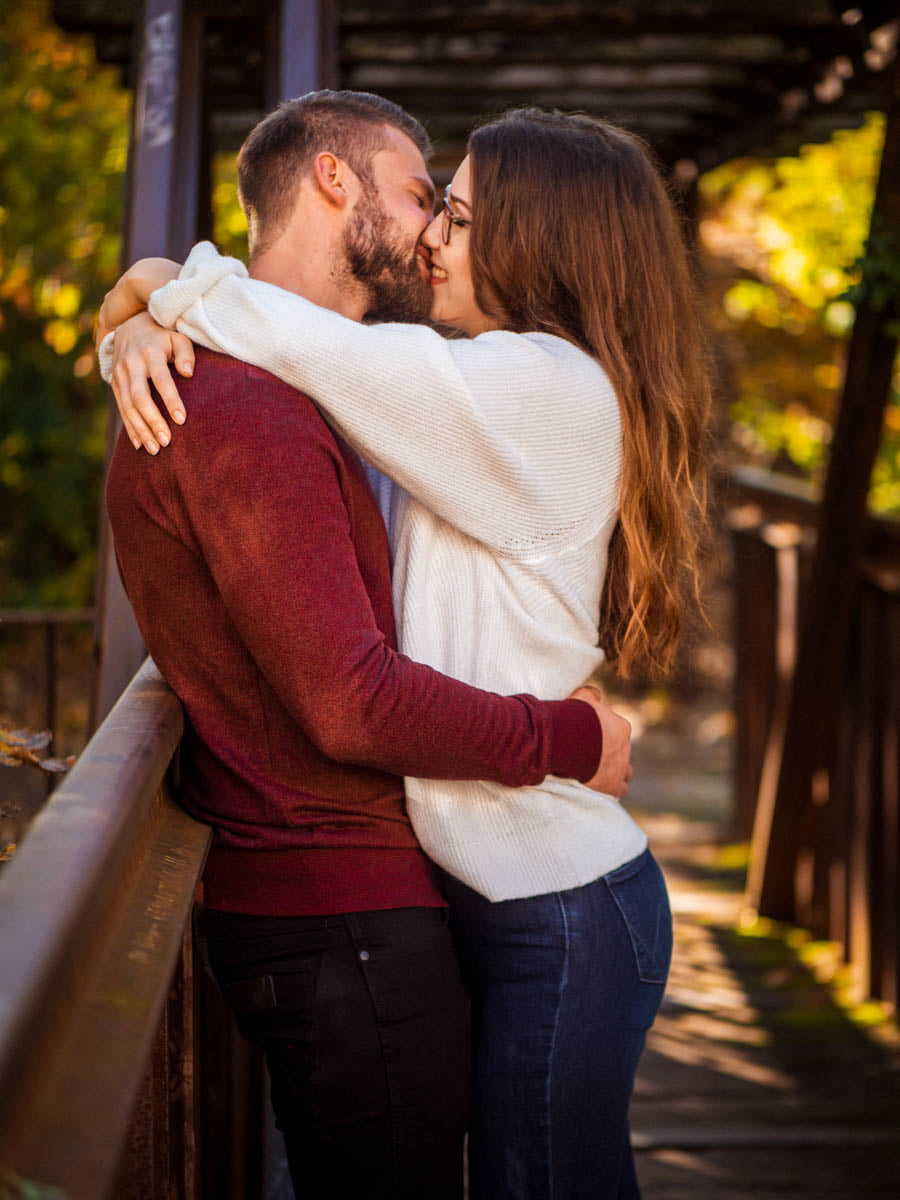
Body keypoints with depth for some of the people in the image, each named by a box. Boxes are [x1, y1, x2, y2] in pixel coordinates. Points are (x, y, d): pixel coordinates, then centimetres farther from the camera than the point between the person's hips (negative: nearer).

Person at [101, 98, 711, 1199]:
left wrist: (161, 284, -3)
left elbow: (316, 353, -20)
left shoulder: (551, 387, -16)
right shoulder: (482, 402, 13)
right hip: (505, 891, 9)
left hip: (562, 912, -9)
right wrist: (145, 334, -7)